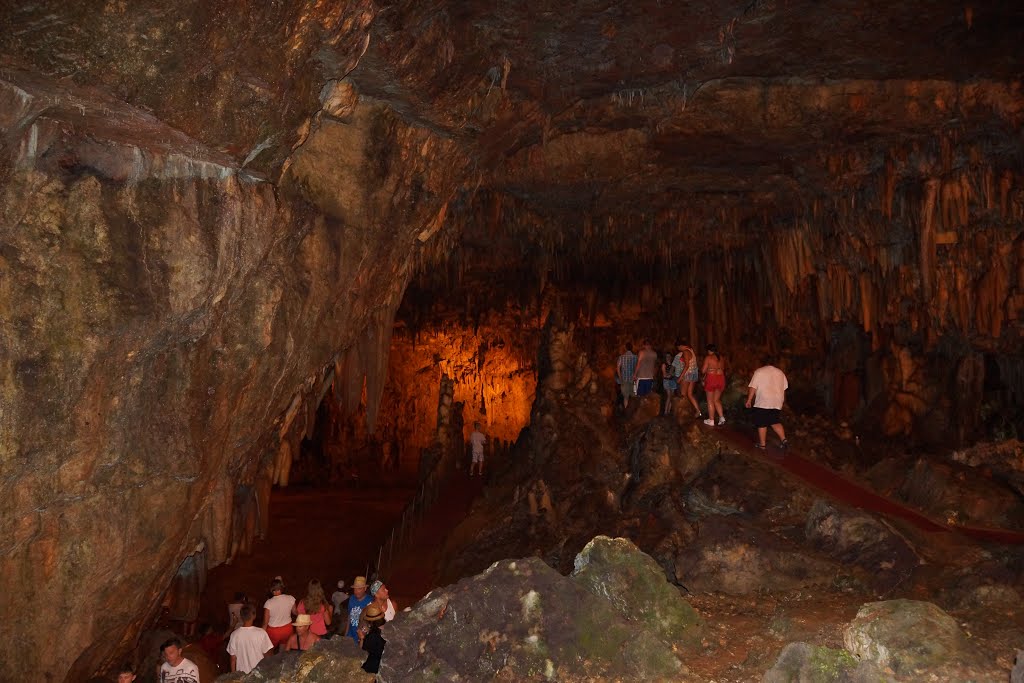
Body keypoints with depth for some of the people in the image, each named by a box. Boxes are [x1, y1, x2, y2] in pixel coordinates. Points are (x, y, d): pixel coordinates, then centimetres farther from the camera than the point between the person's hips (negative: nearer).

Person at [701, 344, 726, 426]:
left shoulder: (708, 358, -8)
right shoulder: (721, 358, 8)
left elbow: (703, 371, -8)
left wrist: (702, 368, 13)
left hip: (711, 379, -5)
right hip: (721, 379, 5)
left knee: (710, 401, 5)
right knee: (716, 400, 17)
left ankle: (711, 420, 8)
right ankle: (722, 417, 5)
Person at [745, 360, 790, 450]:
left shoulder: (759, 372, -3)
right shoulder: (780, 373, 12)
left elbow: (752, 387, -8)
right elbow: (784, 388, 15)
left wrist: (749, 400, -4)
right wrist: (782, 400, 27)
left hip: (762, 403, -5)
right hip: (777, 403, 5)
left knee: (762, 424, 3)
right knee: (775, 422, 13)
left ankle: (762, 444, 8)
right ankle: (783, 440, -1)